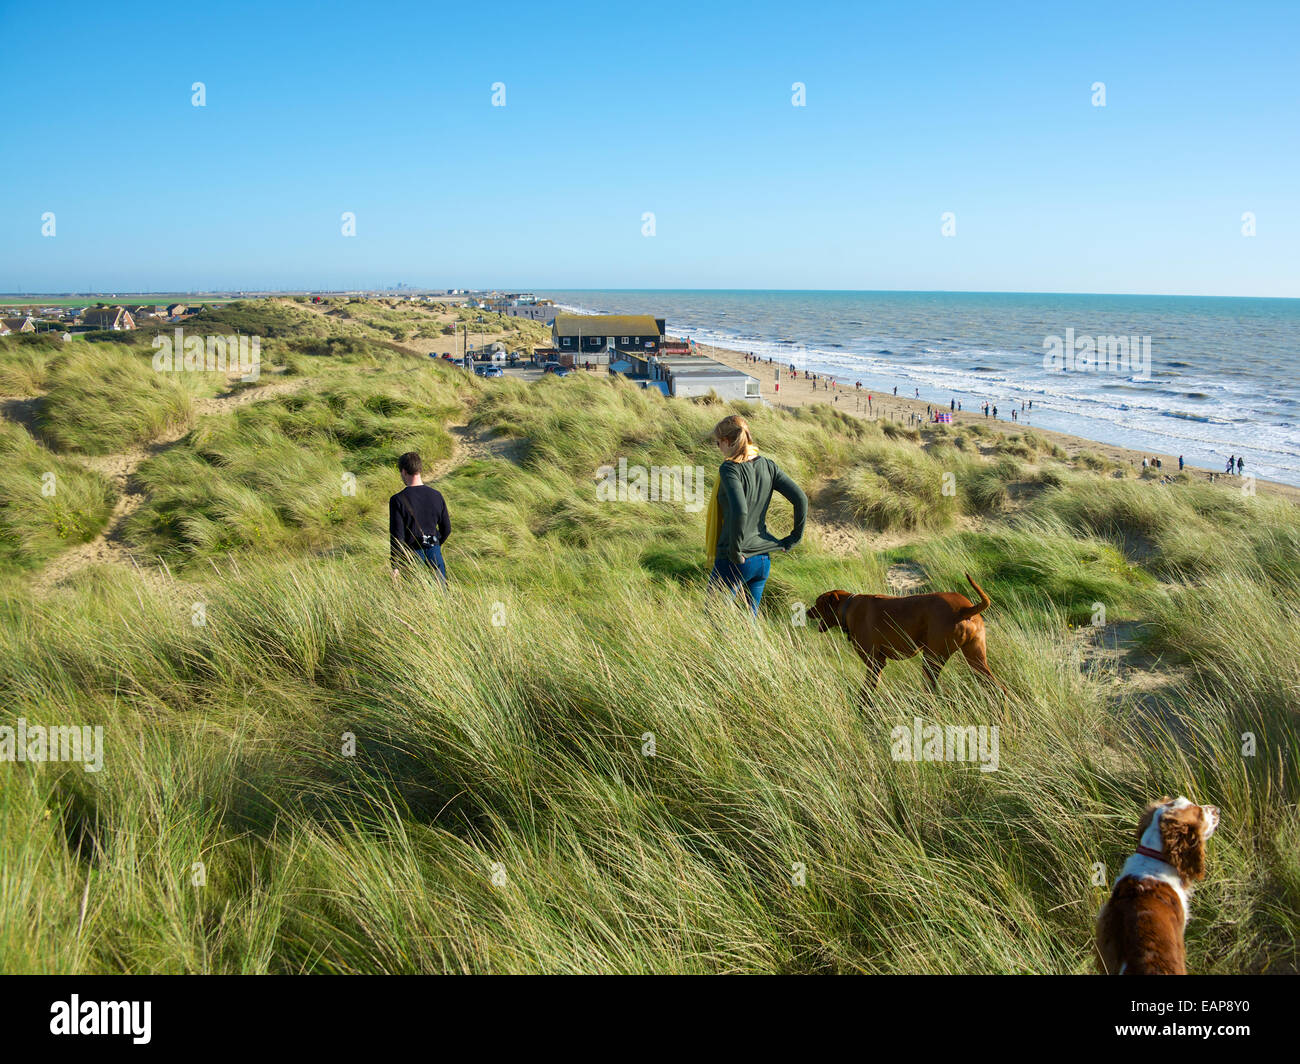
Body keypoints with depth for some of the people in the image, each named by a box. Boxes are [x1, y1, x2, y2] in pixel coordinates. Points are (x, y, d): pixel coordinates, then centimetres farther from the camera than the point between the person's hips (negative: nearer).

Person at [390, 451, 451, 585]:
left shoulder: (398, 500, -13)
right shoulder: (436, 496, 0)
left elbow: (397, 535, -13)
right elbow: (447, 528, 7)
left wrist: (395, 566, -7)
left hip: (412, 553, -3)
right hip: (434, 550, 3)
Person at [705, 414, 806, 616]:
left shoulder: (730, 469, -16)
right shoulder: (768, 466, 4)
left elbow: (740, 511, -30)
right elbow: (801, 499, 0)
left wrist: (734, 551, -19)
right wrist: (793, 538, 7)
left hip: (734, 562, -7)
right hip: (763, 560, 7)